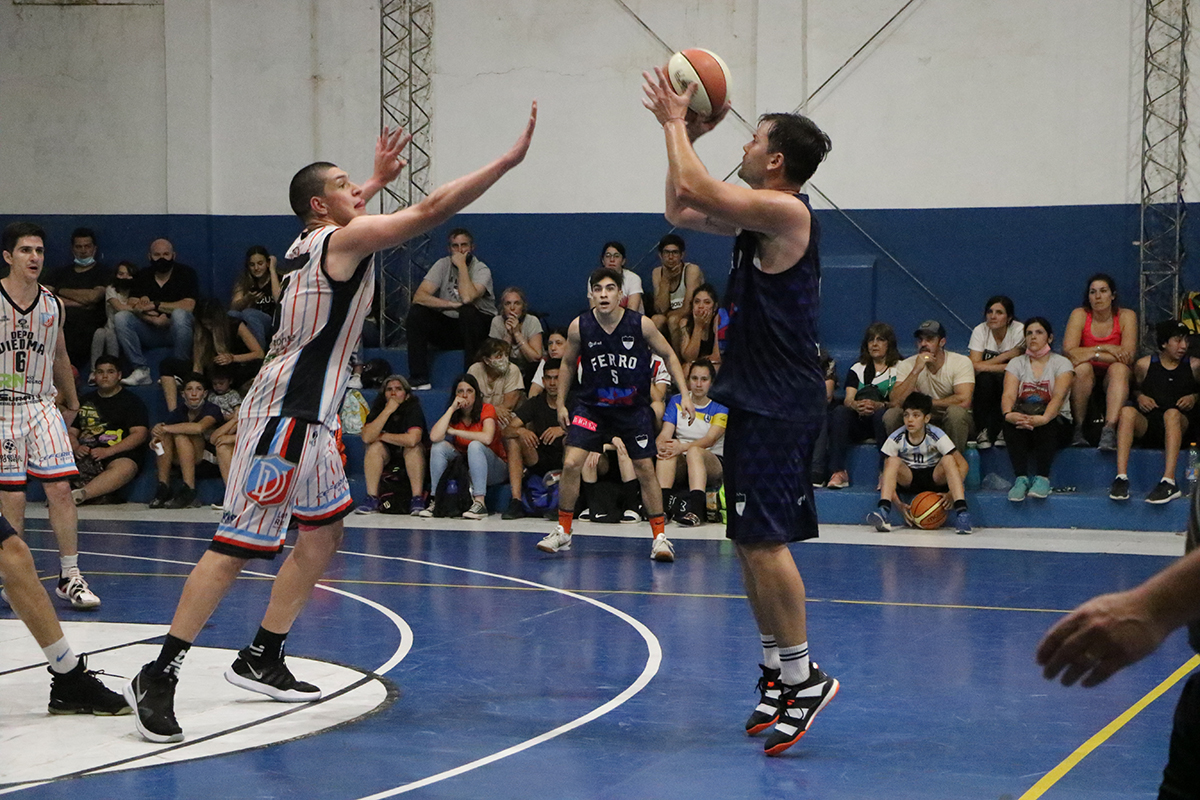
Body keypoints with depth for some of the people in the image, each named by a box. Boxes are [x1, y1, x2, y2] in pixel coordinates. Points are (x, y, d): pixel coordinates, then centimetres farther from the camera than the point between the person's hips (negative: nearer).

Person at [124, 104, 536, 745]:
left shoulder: (315, 240, 14)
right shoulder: (345, 240, -11)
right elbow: (432, 209, -18)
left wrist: (378, 179, 43)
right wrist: (510, 160, -16)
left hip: (306, 416, 10)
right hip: (285, 416, -10)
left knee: (323, 534, 16)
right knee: (238, 545, -10)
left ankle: (261, 660, 21)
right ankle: (158, 677, -8)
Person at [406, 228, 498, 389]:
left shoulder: (482, 270, -11)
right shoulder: (443, 265, -2)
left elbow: (467, 298, -33)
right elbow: (418, 296, -14)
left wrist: (462, 265, -23)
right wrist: (451, 305, -24)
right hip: (448, 324, 4)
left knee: (467, 311, -35)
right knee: (416, 312, -19)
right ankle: (419, 379, -20)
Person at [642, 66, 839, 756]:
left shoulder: (786, 211, -15)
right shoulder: (760, 216, 15)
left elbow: (695, 190, -23)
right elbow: (682, 210, 24)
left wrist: (677, 123, -8)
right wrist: (684, 135, 16)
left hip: (780, 405, -10)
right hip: (757, 398, 10)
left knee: (764, 539, -12)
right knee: (752, 540, 13)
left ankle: (803, 675, -6)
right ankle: (778, 673, 20)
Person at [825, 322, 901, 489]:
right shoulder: (857, 369, 17)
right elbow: (848, 399, 2)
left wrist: (879, 405, -29)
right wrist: (855, 405, -24)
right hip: (859, 423, 3)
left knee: (881, 413, -36)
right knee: (840, 412, -27)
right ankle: (838, 472, -35)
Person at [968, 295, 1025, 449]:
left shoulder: (1019, 331, -13)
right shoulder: (980, 331, -7)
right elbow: (974, 365, -17)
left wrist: (987, 366, -21)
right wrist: (1006, 356, -21)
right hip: (985, 387, 2)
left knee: (1003, 379, -35)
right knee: (985, 379, -33)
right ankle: (983, 432, -28)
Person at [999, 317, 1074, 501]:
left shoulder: (1061, 363, 4)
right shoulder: (1016, 363, 12)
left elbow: (1059, 396, -15)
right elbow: (1008, 395, -6)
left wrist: (1043, 418, -37)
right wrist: (1008, 414, -31)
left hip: (1055, 424, -2)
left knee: (1044, 422, -37)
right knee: (1012, 422, -33)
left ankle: (1042, 478, -41)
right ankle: (1021, 478, -41)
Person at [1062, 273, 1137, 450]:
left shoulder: (1126, 316, -5)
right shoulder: (1079, 315, -5)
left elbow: (1129, 356, -17)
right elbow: (1068, 351, -18)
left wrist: (1091, 354, -23)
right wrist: (1105, 349, -20)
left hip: (1113, 381, 0)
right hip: (1086, 380, 0)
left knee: (1119, 368, -32)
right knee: (1082, 367, -32)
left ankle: (1109, 429, -46)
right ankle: (1078, 428, -28)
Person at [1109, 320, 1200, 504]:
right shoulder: (1144, 364, 11)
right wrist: (1139, 397, 3)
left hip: (1180, 427, -1)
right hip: (1147, 425, 1)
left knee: (1172, 413, -37)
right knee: (1127, 411, -31)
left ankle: (1169, 482, -49)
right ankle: (1121, 478, -42)